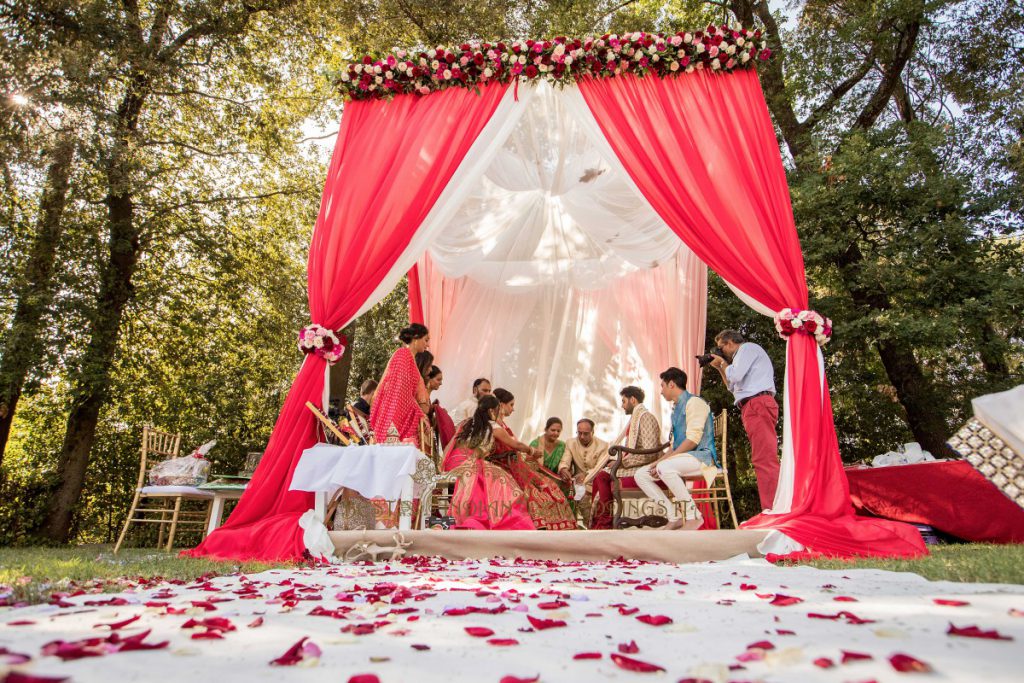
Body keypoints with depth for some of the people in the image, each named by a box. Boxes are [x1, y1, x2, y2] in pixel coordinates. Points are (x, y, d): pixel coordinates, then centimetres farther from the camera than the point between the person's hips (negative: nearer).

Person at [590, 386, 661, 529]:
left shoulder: (646, 417, -10)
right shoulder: (635, 418, 20)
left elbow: (649, 453, -20)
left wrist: (623, 462, -15)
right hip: (634, 466, 9)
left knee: (603, 477, -19)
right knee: (600, 477, -8)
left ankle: (604, 524, -7)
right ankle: (596, 525, -10)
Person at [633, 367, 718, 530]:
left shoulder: (694, 402, -7)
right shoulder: (676, 409, 21)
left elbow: (693, 440, -18)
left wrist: (662, 461, -19)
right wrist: (658, 461, 4)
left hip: (701, 456, -9)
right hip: (683, 457, 9)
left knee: (665, 467, -36)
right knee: (641, 474, -2)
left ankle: (693, 516, -22)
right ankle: (674, 517, -6)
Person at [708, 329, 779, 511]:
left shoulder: (748, 347, 1)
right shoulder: (745, 354, 30)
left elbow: (735, 376, -12)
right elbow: (733, 386, 34)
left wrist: (723, 363, 6)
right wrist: (720, 368, 26)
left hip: (758, 404, -10)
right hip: (754, 407, 10)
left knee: (764, 459, -17)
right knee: (764, 460, 6)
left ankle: (771, 509, -23)